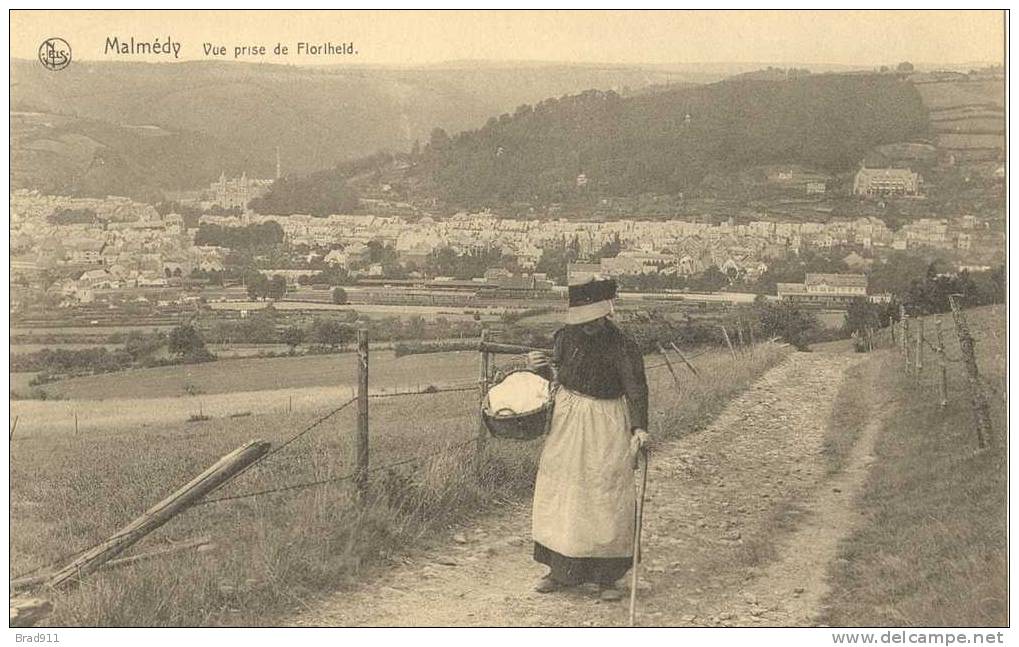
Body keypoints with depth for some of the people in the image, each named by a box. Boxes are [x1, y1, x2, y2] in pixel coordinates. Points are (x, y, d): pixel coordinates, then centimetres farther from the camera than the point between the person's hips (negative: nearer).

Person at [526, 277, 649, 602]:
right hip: (567, 421, 4)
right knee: (559, 494, 8)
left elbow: (636, 389, -15)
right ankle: (560, 571, 21)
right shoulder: (564, 337, 0)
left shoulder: (622, 346, -13)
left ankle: (606, 578, 10)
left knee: (607, 499, -1)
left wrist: (639, 428, -28)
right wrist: (541, 367, -6)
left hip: (607, 428, -4)